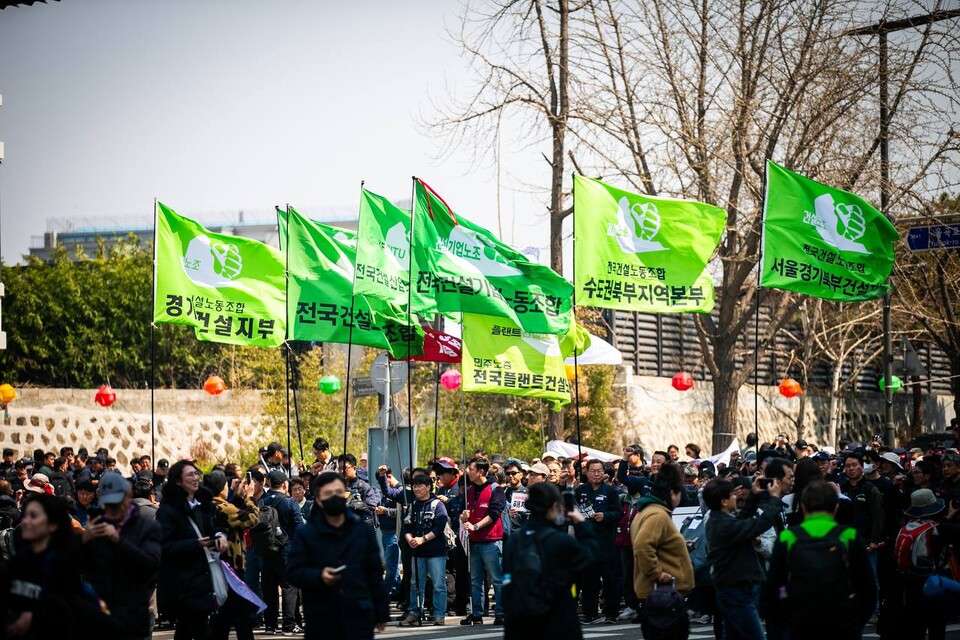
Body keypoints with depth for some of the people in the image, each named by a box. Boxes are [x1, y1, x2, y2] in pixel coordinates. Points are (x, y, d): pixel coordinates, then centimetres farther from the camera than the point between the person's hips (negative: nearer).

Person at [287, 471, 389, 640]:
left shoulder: (364, 530, 9)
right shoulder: (305, 534, 2)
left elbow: (374, 573, 11)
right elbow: (293, 571, -3)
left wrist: (381, 612, 9)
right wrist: (318, 576, -22)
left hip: (359, 617, 1)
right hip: (321, 619, -1)